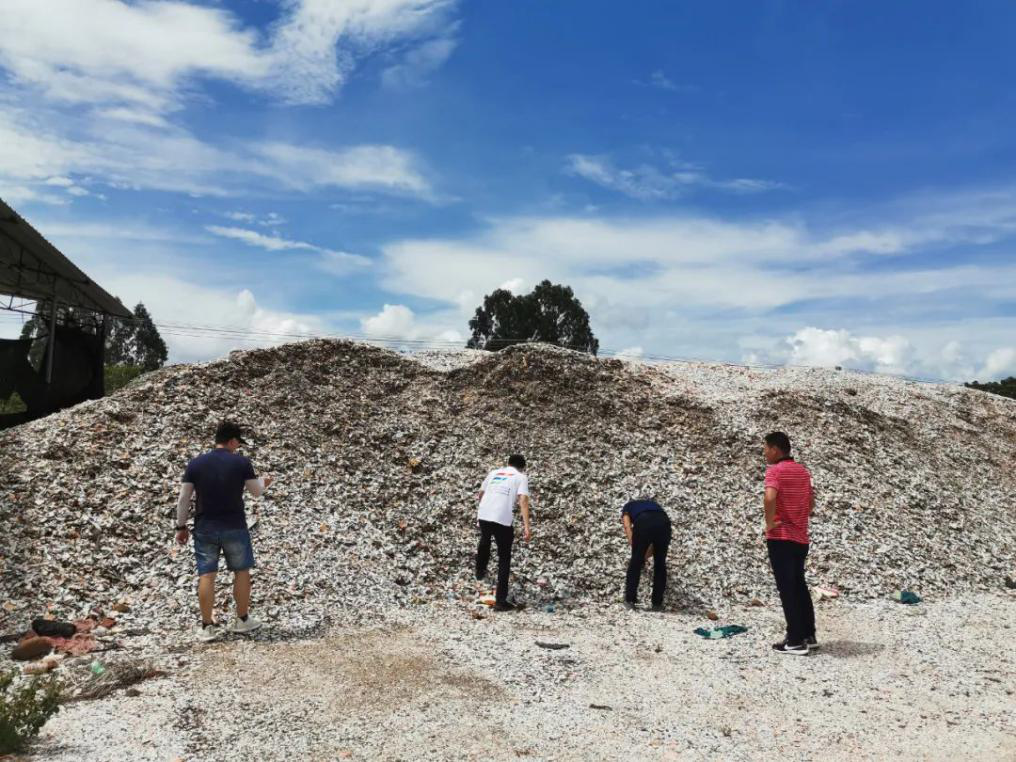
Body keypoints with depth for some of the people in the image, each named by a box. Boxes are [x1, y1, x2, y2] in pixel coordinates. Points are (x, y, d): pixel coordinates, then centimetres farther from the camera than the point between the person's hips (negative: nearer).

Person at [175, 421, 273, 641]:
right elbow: (256, 491, 4)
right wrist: (264, 482, 26)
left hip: (205, 528, 2)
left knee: (206, 575, 6)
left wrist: (181, 527, 11)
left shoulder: (196, 464, -1)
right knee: (241, 572, 12)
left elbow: (183, 499, 1)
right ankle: (242, 620, 21)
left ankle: (207, 626, 10)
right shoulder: (241, 462, -7)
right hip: (234, 527, -2)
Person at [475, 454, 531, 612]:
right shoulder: (521, 477, 8)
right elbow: (523, 501, -7)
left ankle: (480, 571, 59)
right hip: (503, 520, -4)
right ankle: (501, 601, 10)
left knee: (485, 541, 37)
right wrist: (526, 527, -12)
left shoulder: (494, 472, 21)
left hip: (483, 515, 4)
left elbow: (481, 494, 33)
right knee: (504, 559, 10)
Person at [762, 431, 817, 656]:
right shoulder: (803, 471, 13)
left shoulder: (775, 470, -12)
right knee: (799, 586, 17)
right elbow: (811, 502, 20)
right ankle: (809, 636, 23)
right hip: (800, 537, 8)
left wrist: (769, 524, -18)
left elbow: (770, 497, -30)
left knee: (787, 589, -3)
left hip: (781, 537, -8)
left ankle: (795, 641, -1)